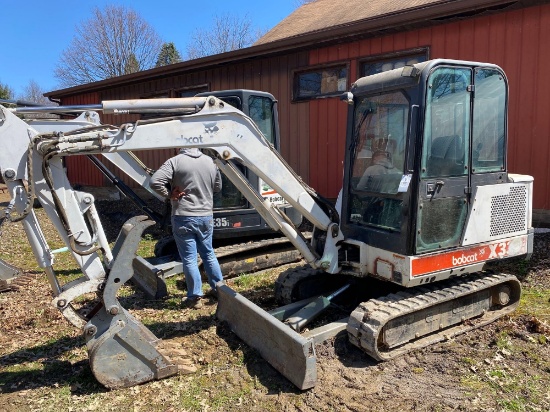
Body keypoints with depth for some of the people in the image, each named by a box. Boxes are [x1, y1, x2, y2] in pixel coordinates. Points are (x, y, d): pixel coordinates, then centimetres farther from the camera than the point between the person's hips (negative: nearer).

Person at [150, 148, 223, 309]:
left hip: (183, 218, -4)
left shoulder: (175, 161, -12)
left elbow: (155, 182, -19)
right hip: (206, 216, 4)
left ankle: (195, 297, 11)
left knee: (189, 258, 4)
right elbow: (218, 187, 15)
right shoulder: (210, 161, 3)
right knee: (208, 253, 20)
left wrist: (169, 194, -6)